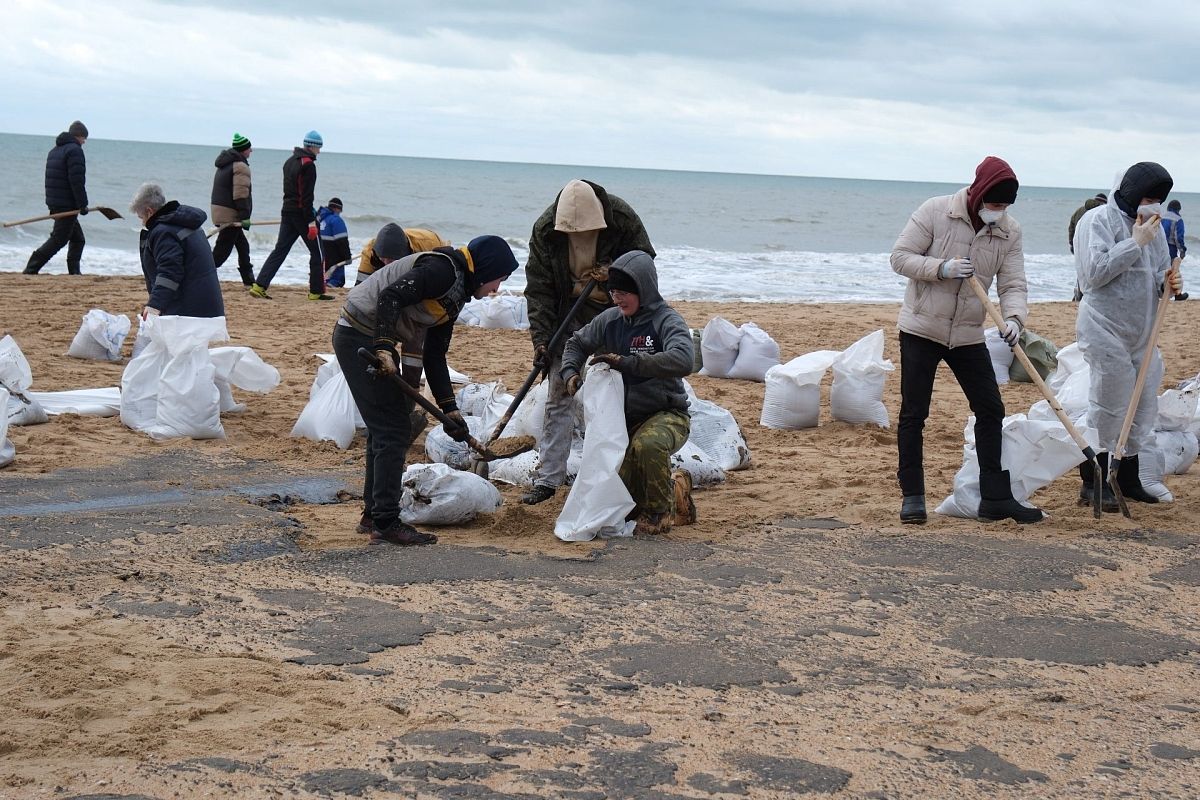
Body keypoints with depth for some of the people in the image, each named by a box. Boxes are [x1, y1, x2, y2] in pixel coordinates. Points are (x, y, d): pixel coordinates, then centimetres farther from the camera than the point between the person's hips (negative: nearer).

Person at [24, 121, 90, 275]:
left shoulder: (55, 150, 18)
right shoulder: (75, 150, -12)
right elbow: (77, 181, -20)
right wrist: (83, 204, -17)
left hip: (54, 203, 10)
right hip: (67, 204, -10)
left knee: (78, 239, 16)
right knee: (58, 240, -7)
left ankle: (74, 272, 14)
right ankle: (31, 269, -11)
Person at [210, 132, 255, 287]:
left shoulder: (224, 164, 18)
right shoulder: (241, 166, -13)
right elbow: (241, 194, -19)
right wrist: (245, 217, -19)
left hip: (218, 210, 10)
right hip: (230, 214, -10)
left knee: (242, 246, 17)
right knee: (222, 250, -7)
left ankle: (249, 280, 21)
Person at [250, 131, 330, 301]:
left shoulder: (289, 162, 16)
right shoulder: (308, 164, -13)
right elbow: (307, 196, -18)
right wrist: (311, 221, -19)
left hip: (287, 211, 8)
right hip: (301, 213, -8)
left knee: (280, 250, 7)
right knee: (317, 252, 3)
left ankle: (259, 286, -3)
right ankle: (316, 291, 5)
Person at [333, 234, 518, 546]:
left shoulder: (455, 295, 15)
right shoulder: (443, 269, -15)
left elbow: (434, 355, 14)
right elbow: (390, 296, -28)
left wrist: (449, 408, 10)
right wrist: (384, 347, -35)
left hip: (373, 340, 11)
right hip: (361, 338, -11)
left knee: (384, 430, 18)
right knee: (393, 431, -9)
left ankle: (373, 514, 29)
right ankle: (386, 523, -6)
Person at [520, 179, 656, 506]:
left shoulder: (624, 220, -18)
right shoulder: (545, 230, -15)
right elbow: (538, 288, -10)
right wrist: (541, 338, -16)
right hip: (567, 322, 1)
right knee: (559, 397, -2)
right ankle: (547, 479, 2)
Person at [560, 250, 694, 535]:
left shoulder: (666, 320, -16)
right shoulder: (610, 319, 3)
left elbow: (683, 361, -36)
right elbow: (576, 343, 20)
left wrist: (627, 362, -37)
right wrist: (570, 372, -3)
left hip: (666, 414, -6)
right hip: (625, 418, 6)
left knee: (647, 445, -41)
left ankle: (658, 512, -15)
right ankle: (674, 491, 30)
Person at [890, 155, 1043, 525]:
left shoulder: (1009, 231, -1)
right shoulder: (935, 211, -11)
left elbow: (1013, 284, -4)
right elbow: (900, 257, -10)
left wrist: (1014, 317, -24)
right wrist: (941, 268, -25)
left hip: (968, 335, 4)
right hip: (921, 328, -4)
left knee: (990, 410, 3)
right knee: (913, 414, -2)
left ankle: (995, 498, 11)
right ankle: (912, 496, 8)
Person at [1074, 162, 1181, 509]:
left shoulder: (1152, 226, 14)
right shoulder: (1098, 220, -9)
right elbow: (1095, 271, -19)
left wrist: (1168, 284, -2)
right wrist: (1135, 242, -18)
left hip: (1142, 333, 8)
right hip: (1105, 330, -8)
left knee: (1143, 406, 10)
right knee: (1108, 409, -5)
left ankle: (1128, 480, 22)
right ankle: (1093, 483, 4)